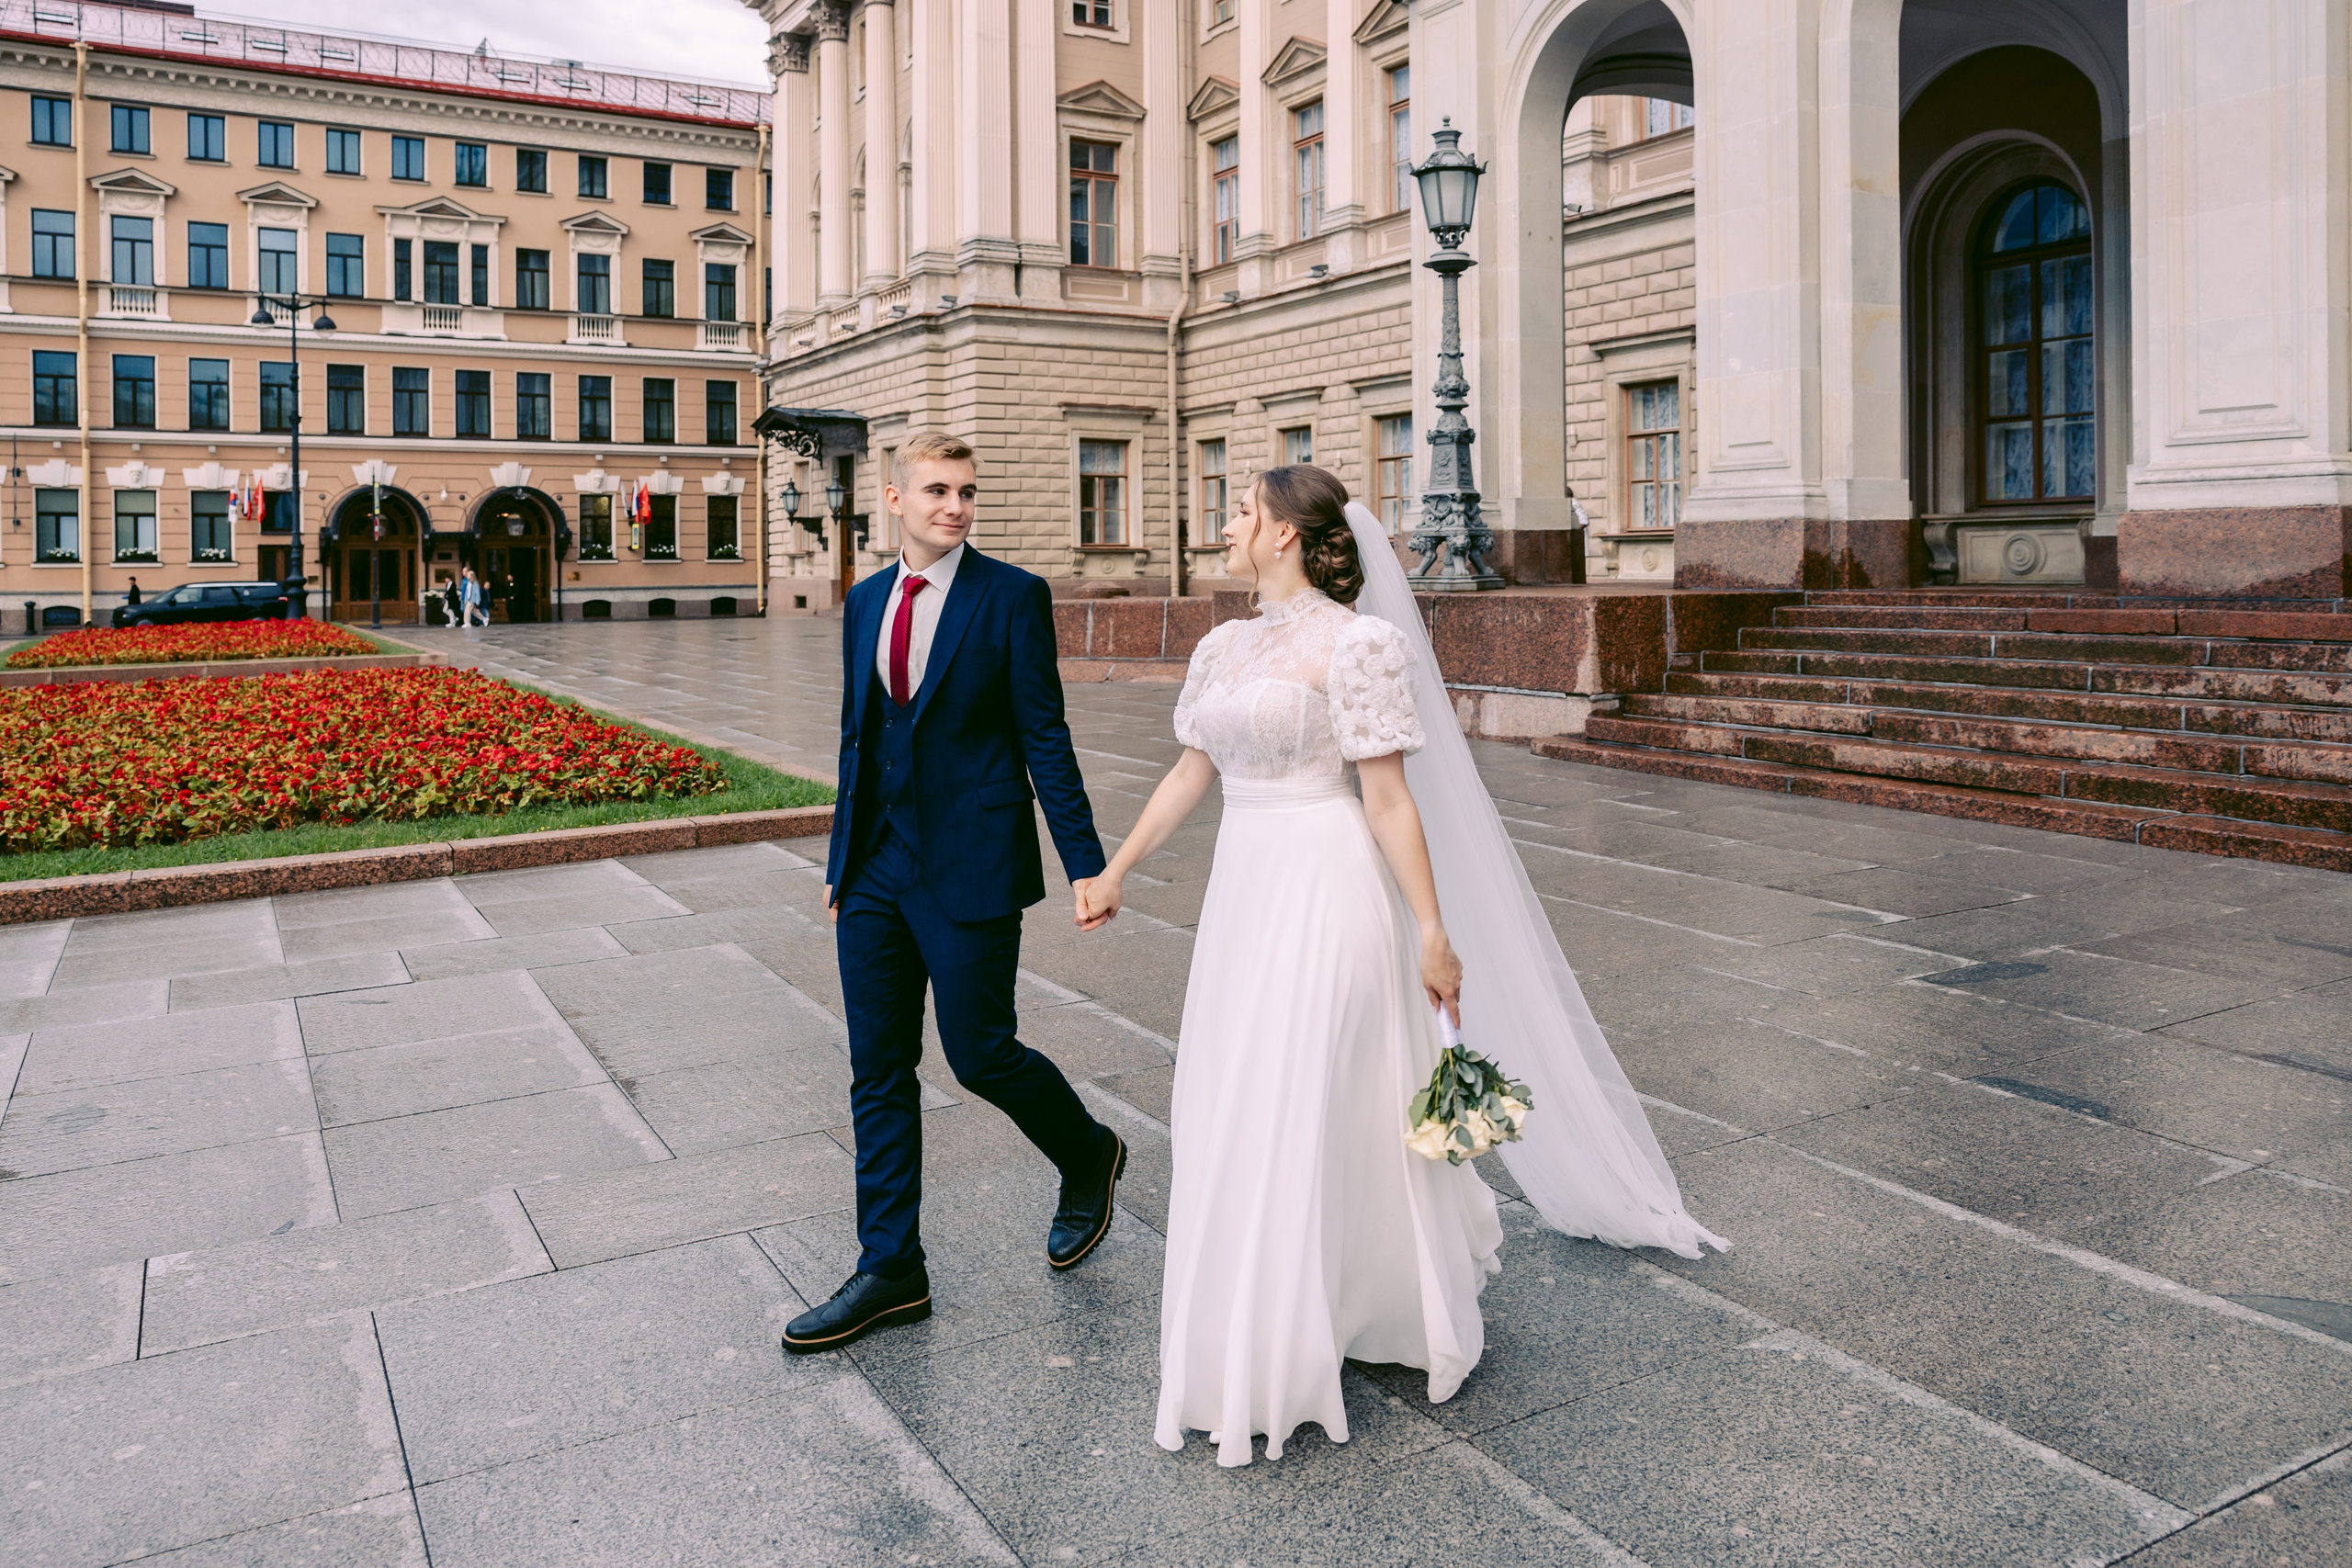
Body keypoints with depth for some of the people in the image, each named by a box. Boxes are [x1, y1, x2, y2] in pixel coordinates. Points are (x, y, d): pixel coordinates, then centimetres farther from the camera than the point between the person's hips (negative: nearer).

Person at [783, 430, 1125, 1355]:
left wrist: (1085, 863, -12)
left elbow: (1044, 738, -8)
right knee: (878, 1072, 9)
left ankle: (1088, 1156, 31)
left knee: (980, 1053, 0)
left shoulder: (1012, 596, -6)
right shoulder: (865, 603, 11)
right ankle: (890, 1271, 21)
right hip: (877, 867, 6)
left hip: (970, 865, -6)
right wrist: (842, 861, 18)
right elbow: (857, 736, 16)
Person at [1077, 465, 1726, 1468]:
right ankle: (1256, 1333, 36)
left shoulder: (1351, 642, -11)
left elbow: (1389, 798, -13)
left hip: (1325, 888, -8)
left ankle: (1288, 1359, 18)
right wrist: (1114, 873, 21)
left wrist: (1433, 930, -14)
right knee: (1236, 1110, 15)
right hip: (1244, 886, 8)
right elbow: (1189, 774, 18)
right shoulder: (1226, 646, 11)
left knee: (1310, 1110, 0)